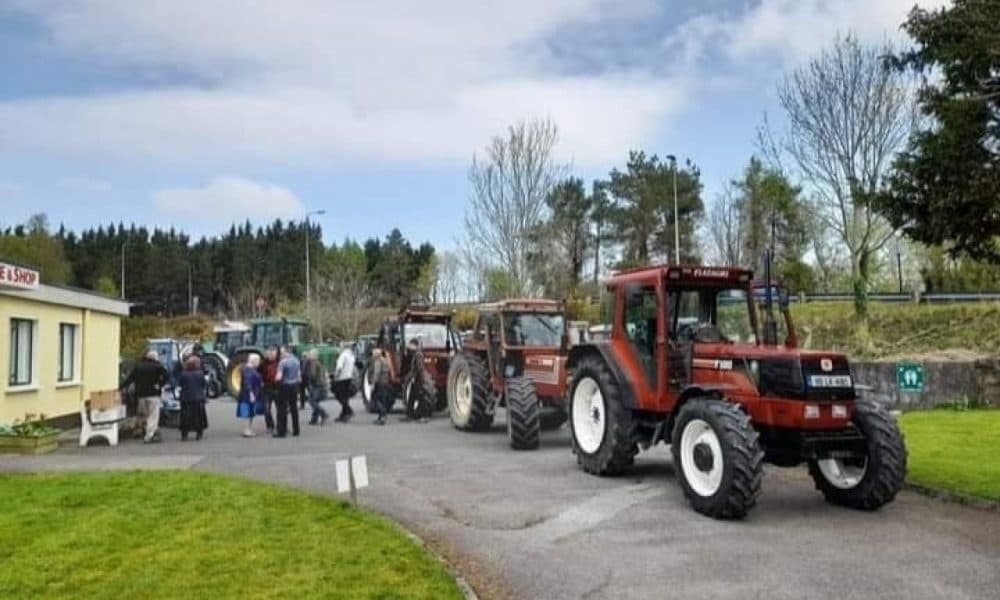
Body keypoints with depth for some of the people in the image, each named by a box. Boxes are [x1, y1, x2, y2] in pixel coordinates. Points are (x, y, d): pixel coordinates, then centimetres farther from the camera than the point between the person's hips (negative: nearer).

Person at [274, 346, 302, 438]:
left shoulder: (283, 362, -15)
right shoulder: (296, 361, 7)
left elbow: (279, 377, -17)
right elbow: (299, 376, 12)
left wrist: (276, 379, 3)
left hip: (285, 386, -6)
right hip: (295, 386, 6)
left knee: (282, 409, -1)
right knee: (294, 408, 10)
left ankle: (282, 431, 0)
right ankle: (296, 431, 14)